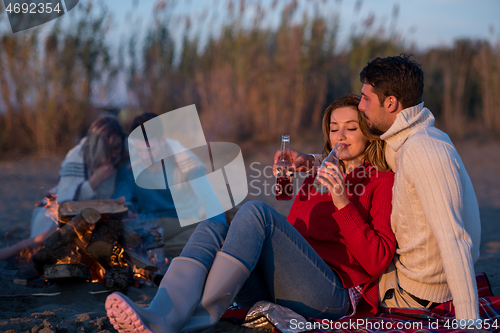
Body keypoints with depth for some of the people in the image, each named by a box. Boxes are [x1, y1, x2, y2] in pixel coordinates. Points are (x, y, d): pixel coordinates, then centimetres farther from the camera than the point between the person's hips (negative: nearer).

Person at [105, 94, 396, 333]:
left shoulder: (382, 182, 11)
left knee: (255, 211, -26)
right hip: (276, 295, 6)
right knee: (214, 226, -20)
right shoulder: (314, 182, 30)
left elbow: (377, 261, -3)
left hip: (333, 296, -6)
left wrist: (343, 203, -10)